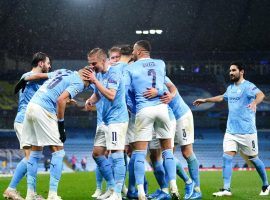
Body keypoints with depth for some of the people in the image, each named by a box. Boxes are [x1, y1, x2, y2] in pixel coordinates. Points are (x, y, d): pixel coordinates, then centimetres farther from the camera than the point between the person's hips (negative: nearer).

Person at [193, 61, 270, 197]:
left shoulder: (248, 86, -10)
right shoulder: (230, 88, 14)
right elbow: (222, 97, 35)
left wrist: (254, 102, -52)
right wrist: (205, 100, 39)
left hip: (247, 131, -6)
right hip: (231, 131, 6)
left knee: (253, 158, 5)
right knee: (227, 157, -8)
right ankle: (226, 189, -10)